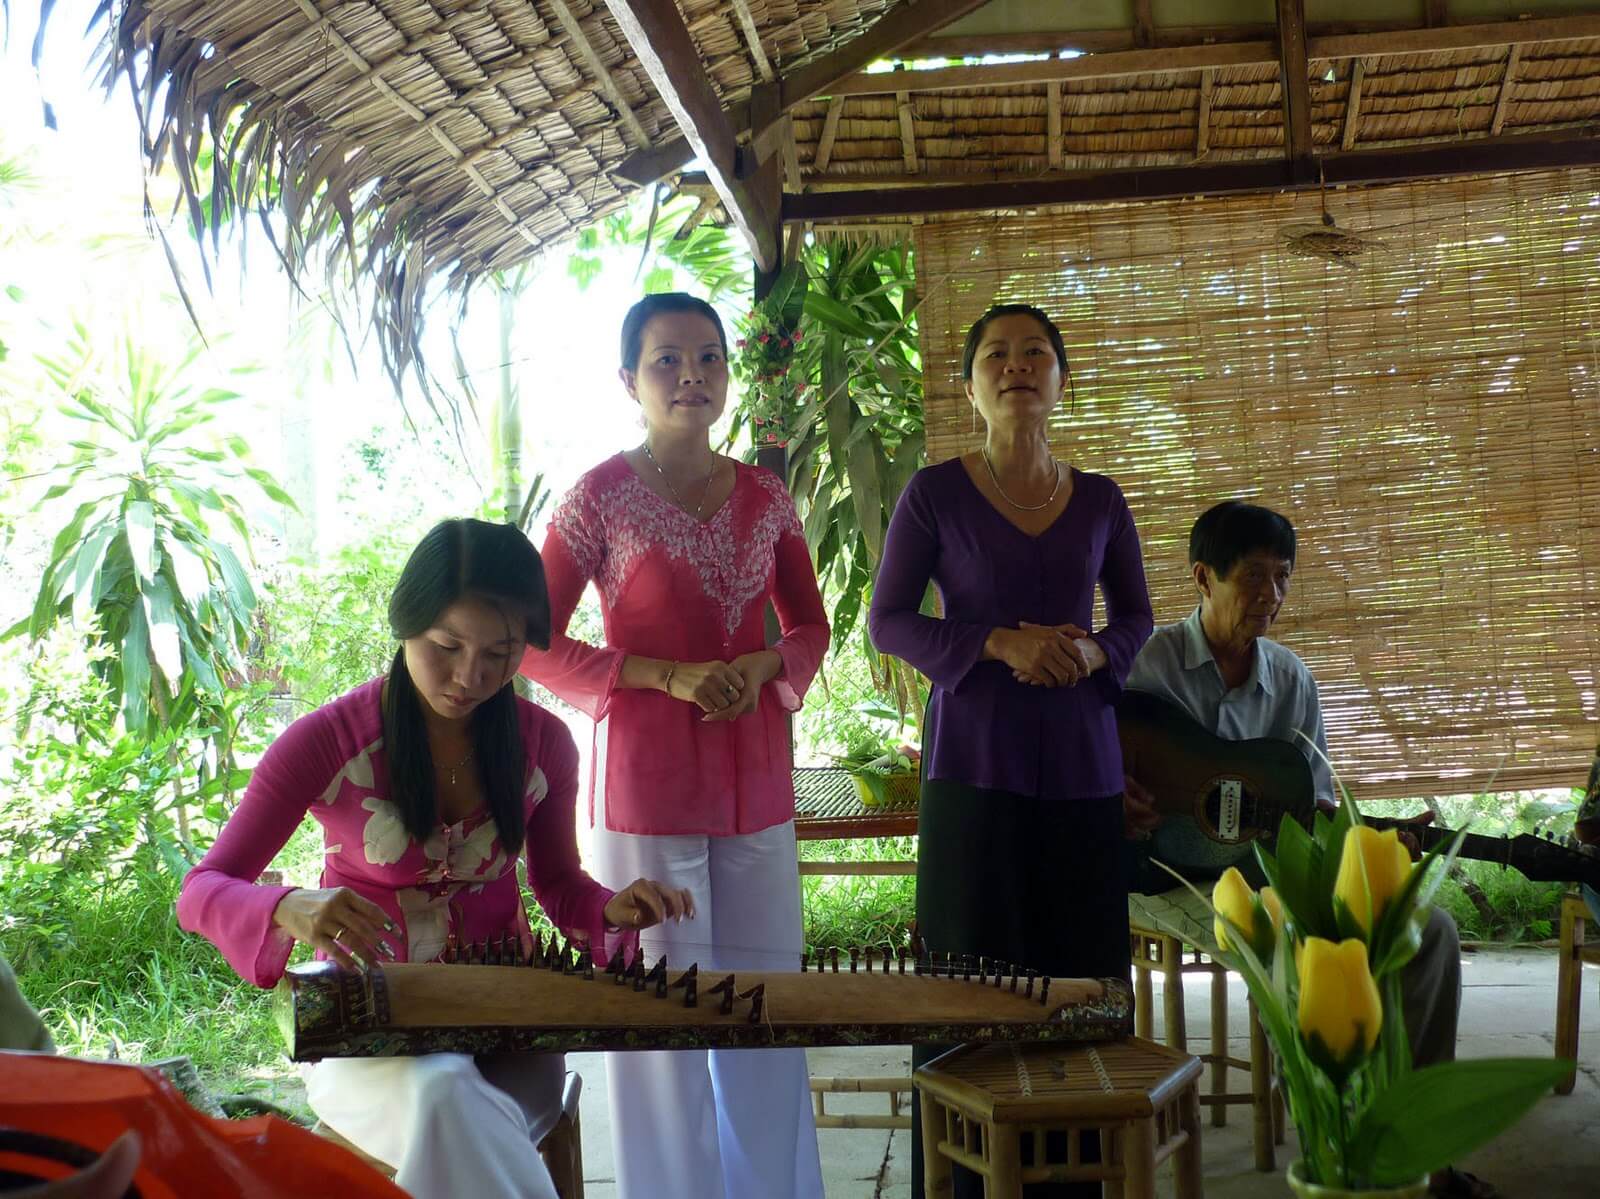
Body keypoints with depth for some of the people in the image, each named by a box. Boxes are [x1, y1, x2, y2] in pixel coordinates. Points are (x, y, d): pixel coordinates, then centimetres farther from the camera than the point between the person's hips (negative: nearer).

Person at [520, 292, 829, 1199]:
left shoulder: (765, 497, 7)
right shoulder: (603, 496, -5)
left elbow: (811, 626, 16)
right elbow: (535, 645, -5)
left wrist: (762, 666, -6)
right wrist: (666, 675, -15)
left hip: (756, 776, 4)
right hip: (648, 778, -4)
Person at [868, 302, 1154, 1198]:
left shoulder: (1100, 501, 8)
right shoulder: (934, 494, -1)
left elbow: (1136, 616, 17)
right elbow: (887, 621, 0)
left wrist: (1095, 654, -6)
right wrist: (998, 643, -14)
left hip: (1081, 763, 3)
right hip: (973, 762, -3)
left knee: (1082, 974, 3)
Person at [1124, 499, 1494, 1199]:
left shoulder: (1291, 679, 8)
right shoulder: (1144, 663, -7)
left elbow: (1313, 805, 9)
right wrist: (1115, 795, -24)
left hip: (1267, 866, 6)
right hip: (1166, 873, -6)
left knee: (1430, 931, -9)